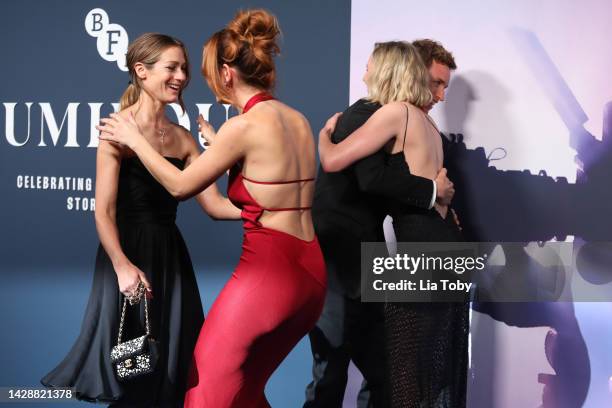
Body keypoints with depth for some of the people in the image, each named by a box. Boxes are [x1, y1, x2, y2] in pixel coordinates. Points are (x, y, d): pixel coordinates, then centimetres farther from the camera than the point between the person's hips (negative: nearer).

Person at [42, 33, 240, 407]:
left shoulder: (182, 138, 9)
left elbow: (214, 203, 4)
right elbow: (104, 212, -14)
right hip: (128, 253, -6)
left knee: (172, 367, 10)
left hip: (170, 256, 6)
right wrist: (122, 265, -27)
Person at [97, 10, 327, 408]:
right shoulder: (298, 120, 10)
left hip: (269, 270, -8)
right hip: (310, 271, 8)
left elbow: (180, 185, -2)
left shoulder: (243, 125, -13)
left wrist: (134, 138, 10)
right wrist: (217, 143, 37)